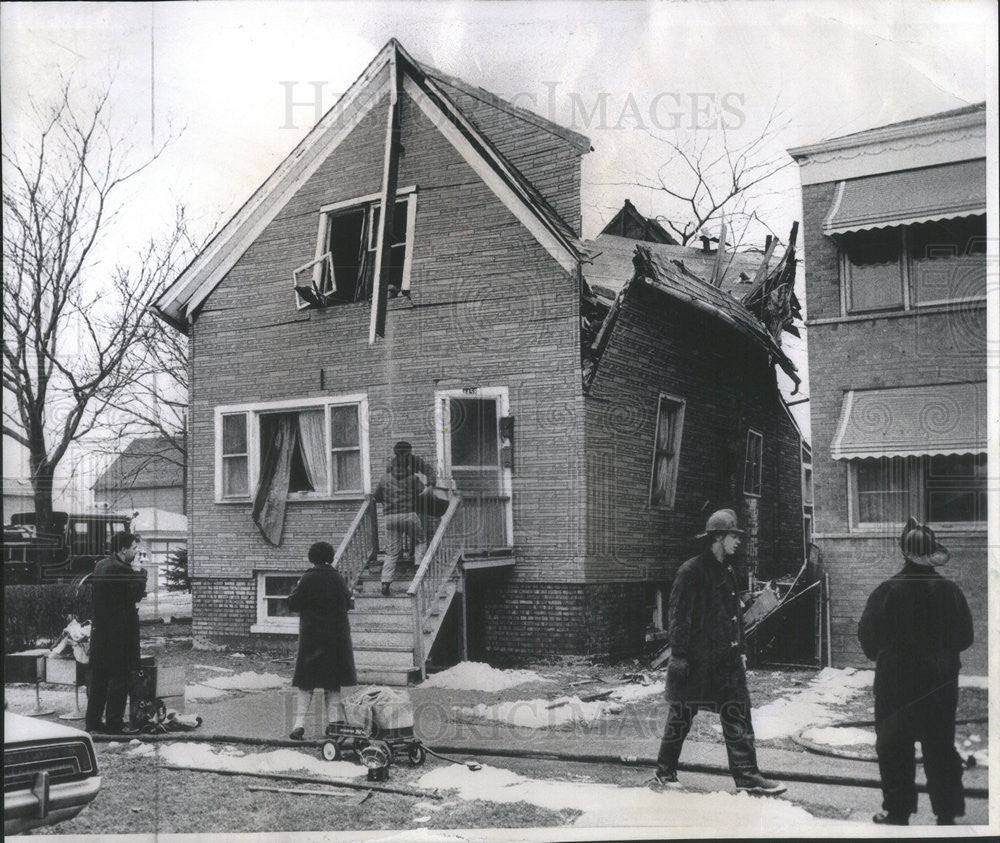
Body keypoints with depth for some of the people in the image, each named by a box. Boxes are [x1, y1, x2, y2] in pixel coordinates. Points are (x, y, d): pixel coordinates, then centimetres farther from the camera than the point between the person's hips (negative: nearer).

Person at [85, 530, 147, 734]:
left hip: (99, 630, 9)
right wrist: (141, 575, -1)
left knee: (98, 677, 14)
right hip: (119, 631, -9)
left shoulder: (100, 566, 10)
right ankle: (114, 723, 1)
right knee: (119, 677, -2)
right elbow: (136, 595, -15)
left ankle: (93, 721, 20)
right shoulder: (121, 570, -18)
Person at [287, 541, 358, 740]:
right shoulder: (338, 578, -1)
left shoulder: (307, 579, -10)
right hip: (336, 636, 3)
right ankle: (334, 721, 11)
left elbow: (292, 604, -7)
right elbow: (347, 603, 8)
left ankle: (300, 724, -4)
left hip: (311, 637, -2)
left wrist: (295, 589, 10)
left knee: (306, 683, 3)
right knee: (333, 682, 13)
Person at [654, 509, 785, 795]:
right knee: (680, 716, 6)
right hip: (695, 661, -7)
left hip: (727, 659, 7)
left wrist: (739, 650, 18)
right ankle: (665, 771, 21)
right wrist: (679, 656, -18)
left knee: (738, 715, 1)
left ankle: (747, 776, 4)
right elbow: (679, 617, -15)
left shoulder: (727, 572, 13)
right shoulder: (691, 571, -13)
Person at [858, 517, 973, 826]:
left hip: (896, 684, -2)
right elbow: (965, 638, 2)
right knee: (941, 748, 12)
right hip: (941, 685, 3)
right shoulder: (950, 591, -7)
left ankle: (898, 811, 13)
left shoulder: (887, 592, -15)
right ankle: (947, 814, 15)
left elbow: (867, 637, -8)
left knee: (894, 748, 9)